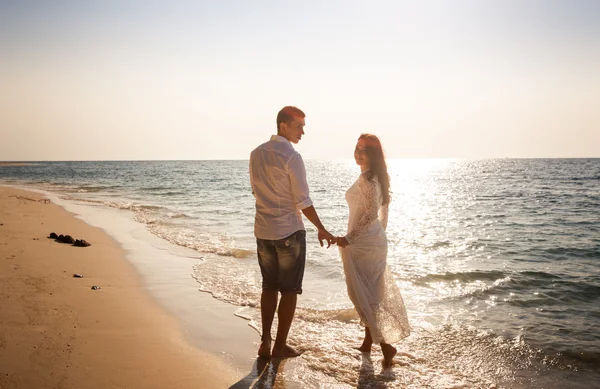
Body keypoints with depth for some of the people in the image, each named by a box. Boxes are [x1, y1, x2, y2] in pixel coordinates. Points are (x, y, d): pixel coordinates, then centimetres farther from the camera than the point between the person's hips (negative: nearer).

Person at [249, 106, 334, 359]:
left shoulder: (256, 154, 5)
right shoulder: (291, 157, -16)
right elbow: (303, 201, -15)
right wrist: (321, 229, -6)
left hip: (263, 231, 6)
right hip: (289, 231, -6)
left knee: (269, 287, 17)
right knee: (289, 290, 7)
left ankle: (265, 343, 19)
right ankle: (280, 346, 14)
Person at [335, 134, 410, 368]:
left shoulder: (367, 178, -20)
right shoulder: (378, 176, 9)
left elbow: (370, 213, -26)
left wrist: (349, 238, -23)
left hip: (362, 243, -10)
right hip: (376, 239, 10)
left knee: (361, 293, 0)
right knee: (373, 292, 17)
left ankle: (385, 343, 2)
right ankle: (368, 340, 30)